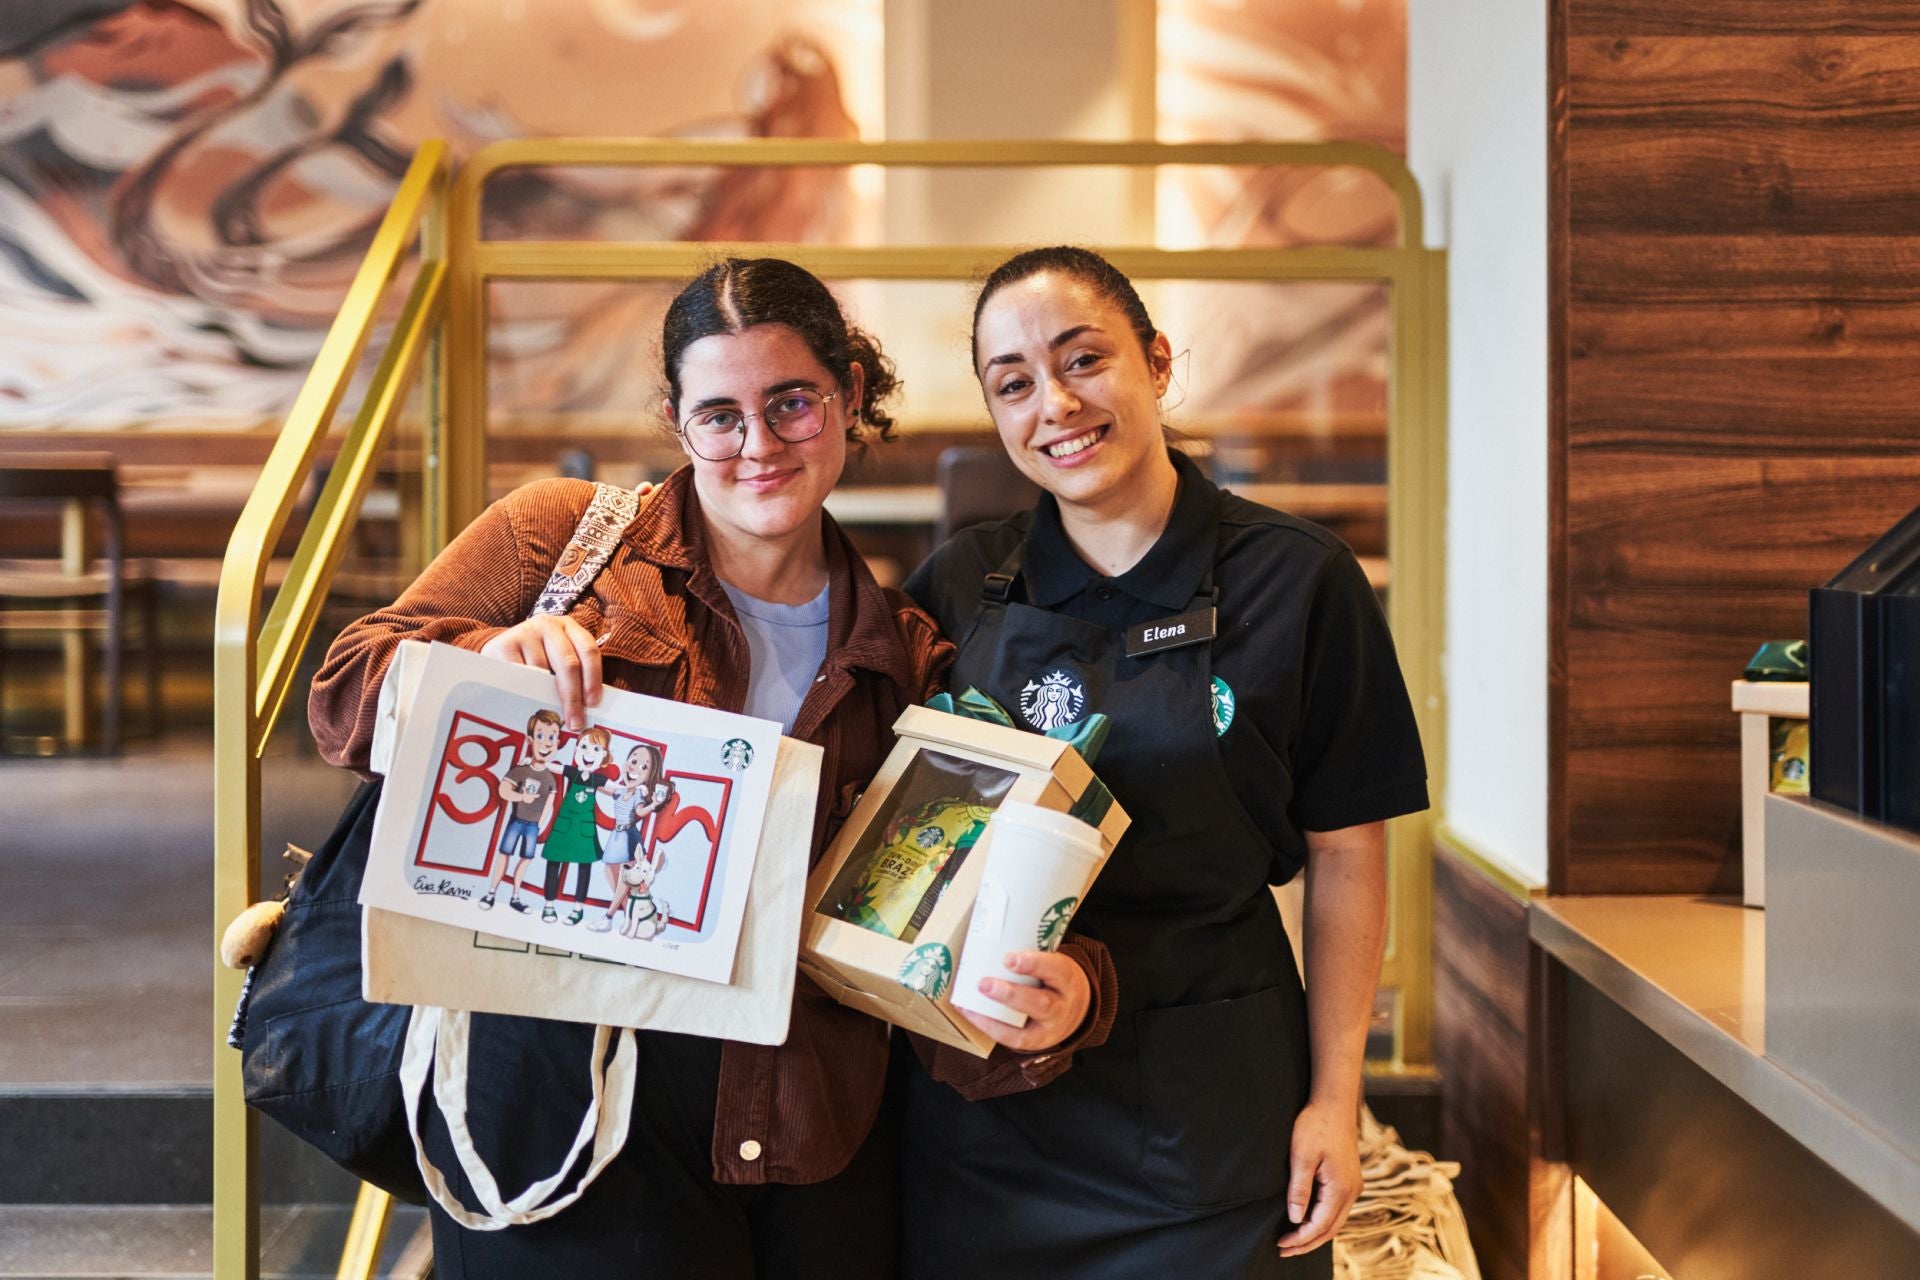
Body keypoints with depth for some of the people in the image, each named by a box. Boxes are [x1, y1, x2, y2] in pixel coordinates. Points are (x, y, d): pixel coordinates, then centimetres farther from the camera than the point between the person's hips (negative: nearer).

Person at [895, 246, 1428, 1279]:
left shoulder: (1298, 580, -6)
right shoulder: (957, 589, 1)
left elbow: (1345, 854, -2)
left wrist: (1335, 1098, -4)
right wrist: (994, 969, -16)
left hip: (1207, 1109, -2)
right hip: (982, 1097, 2)